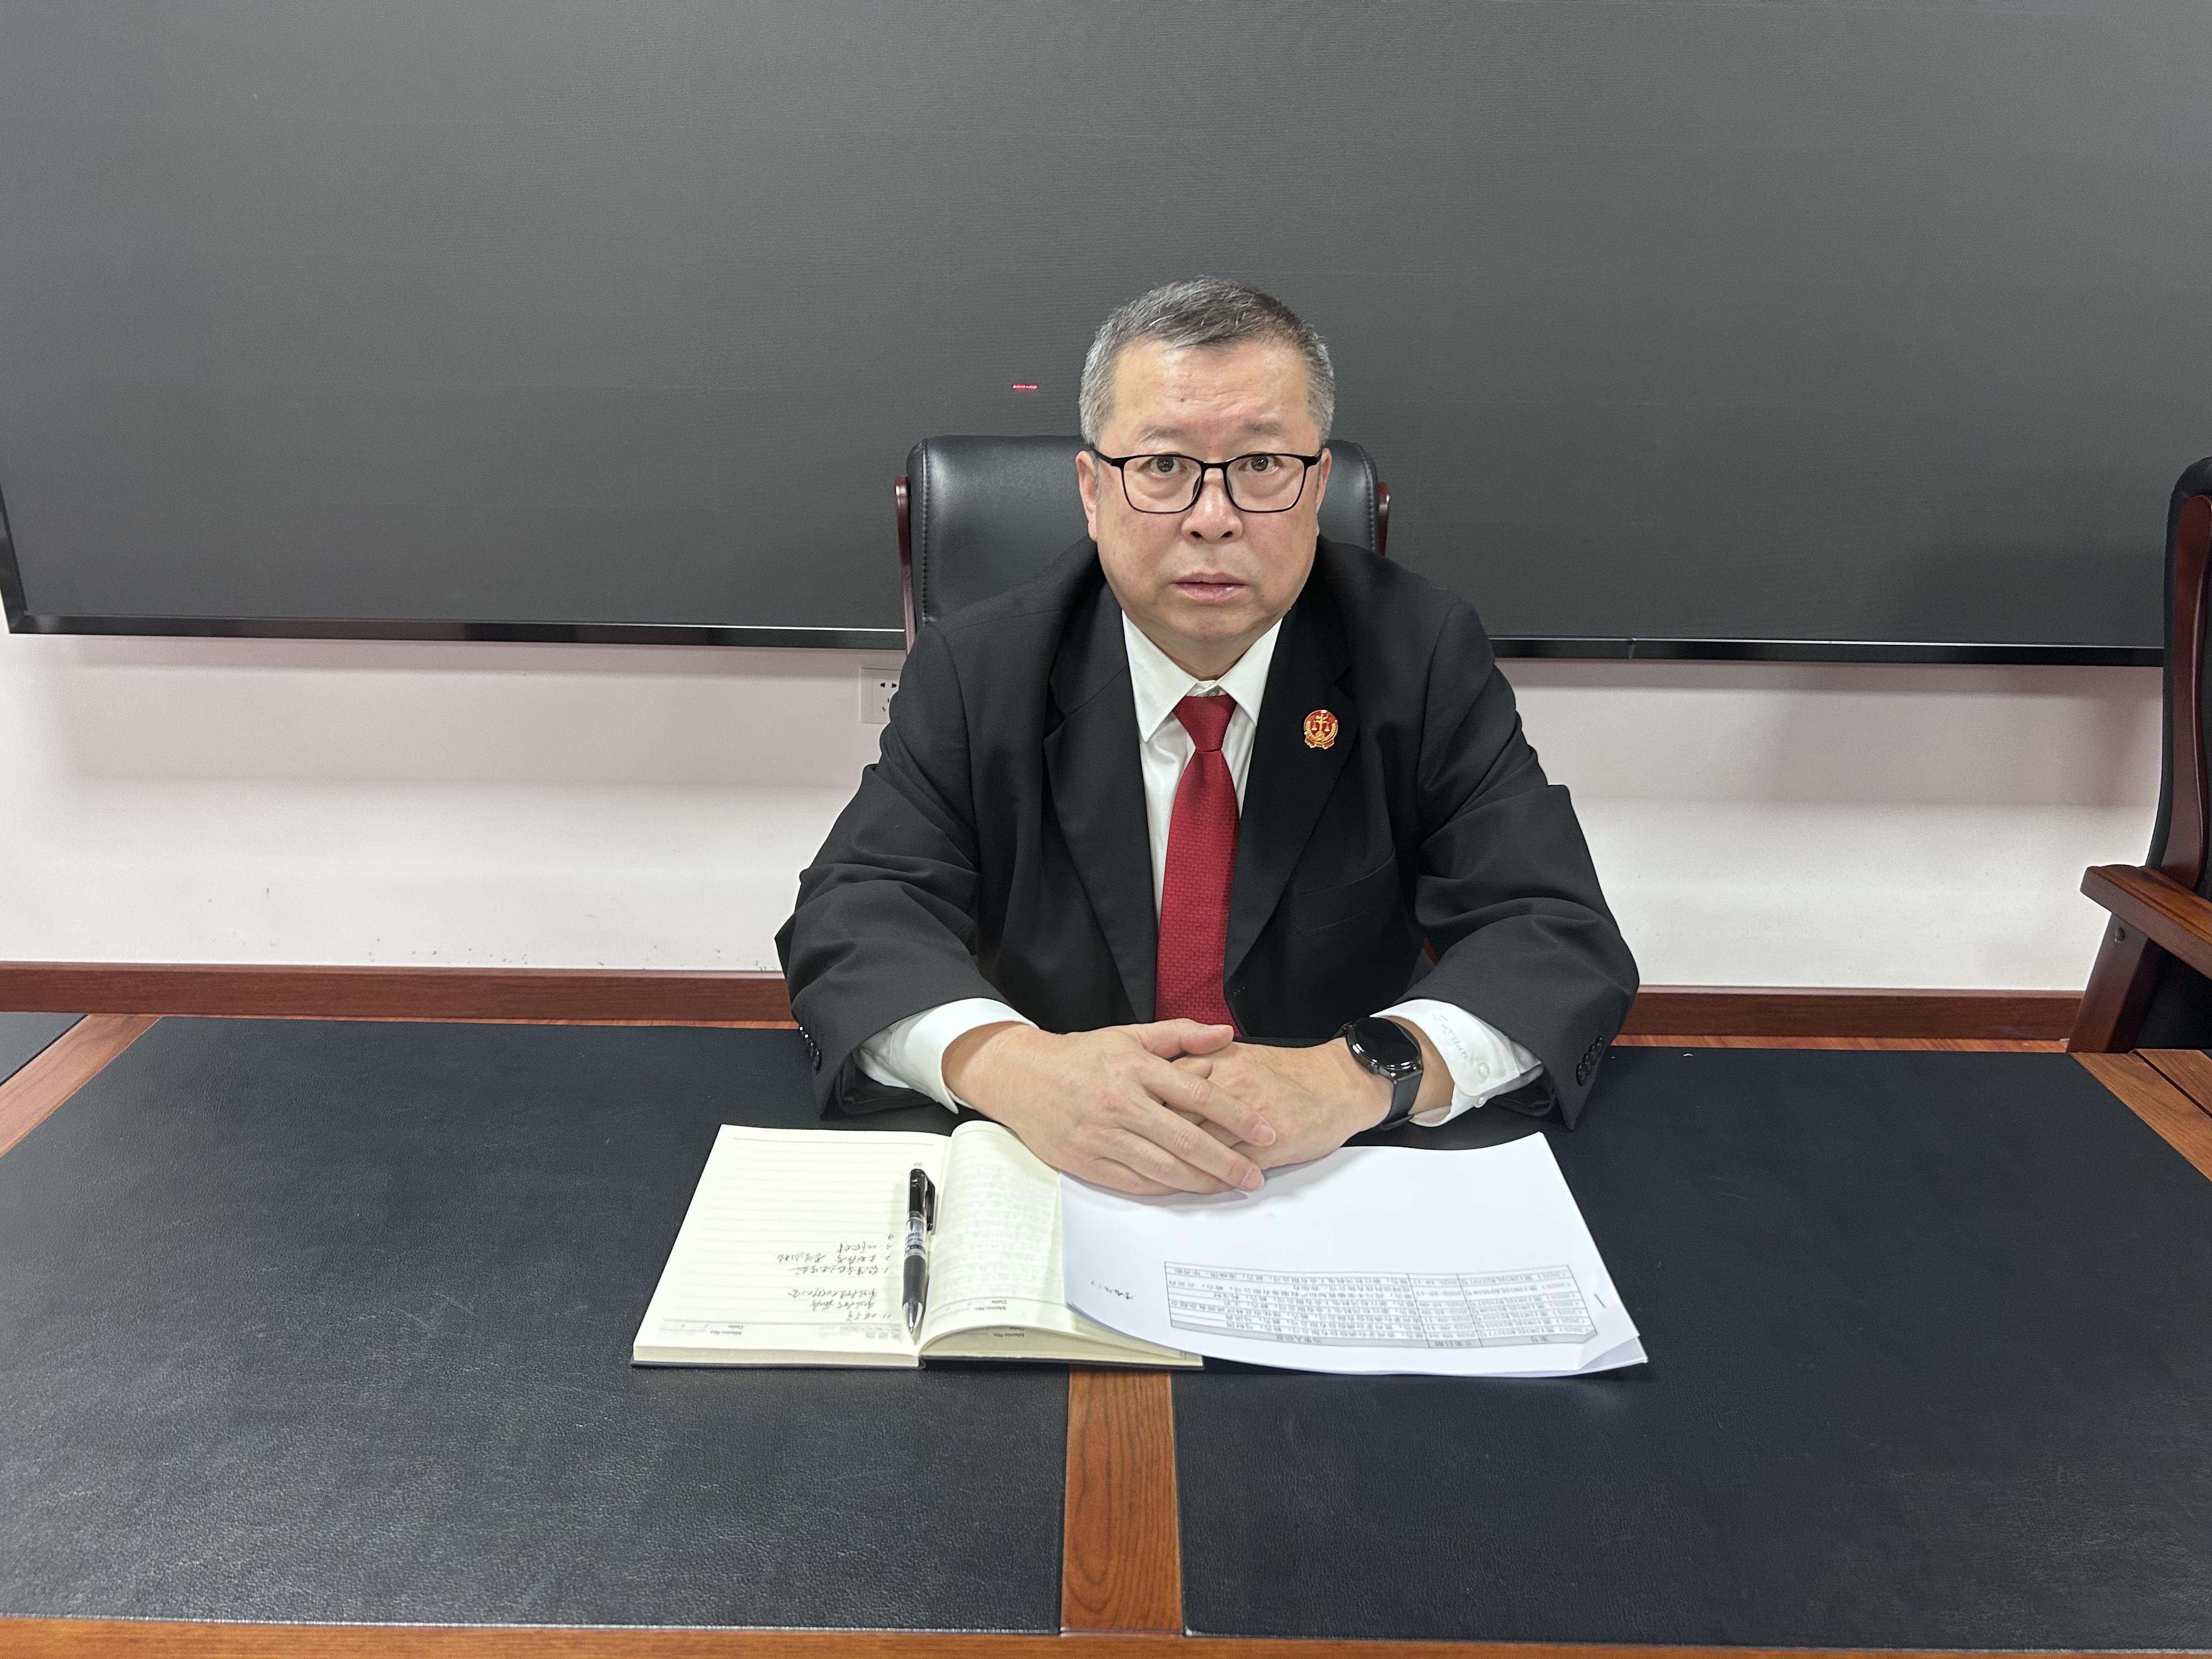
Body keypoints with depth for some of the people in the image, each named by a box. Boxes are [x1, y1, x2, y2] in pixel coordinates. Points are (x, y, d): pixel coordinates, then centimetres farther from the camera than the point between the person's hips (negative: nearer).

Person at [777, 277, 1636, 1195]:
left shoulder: (1426, 659, -5)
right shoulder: (975, 670, -3)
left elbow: (1564, 940, -10)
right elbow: (852, 917, -10)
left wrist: (1361, 1073, -30)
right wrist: (1003, 1061, -32)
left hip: (1344, 1190, 3)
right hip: (1056, 1173, -2)